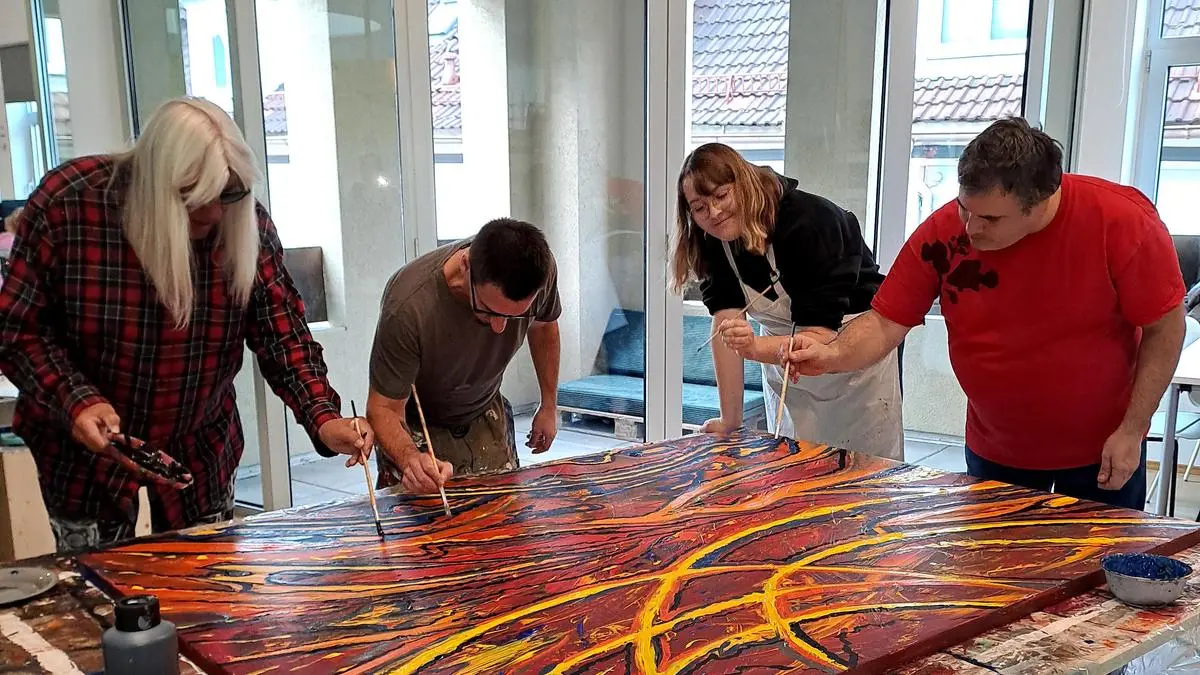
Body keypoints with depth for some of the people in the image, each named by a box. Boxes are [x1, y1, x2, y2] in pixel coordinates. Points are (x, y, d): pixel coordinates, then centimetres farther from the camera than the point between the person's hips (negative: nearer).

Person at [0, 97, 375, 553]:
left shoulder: (248, 225, -14)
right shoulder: (66, 203, -21)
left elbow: (282, 332, -12)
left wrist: (323, 417, -26)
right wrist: (75, 400, -28)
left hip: (200, 449, 2)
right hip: (86, 448, -2)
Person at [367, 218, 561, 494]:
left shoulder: (540, 270, -26)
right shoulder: (407, 308, -39)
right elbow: (384, 409, -31)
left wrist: (549, 406, 7)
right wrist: (410, 458, -52)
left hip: (486, 417, 3)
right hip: (416, 429, -3)